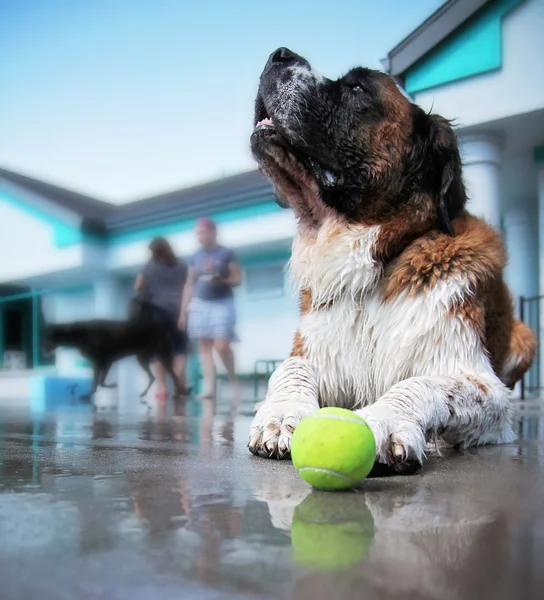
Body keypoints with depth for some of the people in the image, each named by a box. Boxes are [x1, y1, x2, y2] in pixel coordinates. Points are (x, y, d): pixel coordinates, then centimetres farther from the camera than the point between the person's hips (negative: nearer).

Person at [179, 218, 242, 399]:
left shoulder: (227, 254, -2)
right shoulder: (195, 257, 11)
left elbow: (238, 279, -1)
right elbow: (189, 285, 13)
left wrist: (221, 281, -21)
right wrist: (183, 312, 9)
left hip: (222, 304, -4)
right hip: (199, 304, 4)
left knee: (222, 346, -12)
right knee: (204, 346, -2)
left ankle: (233, 379, 11)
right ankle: (209, 387, -2)